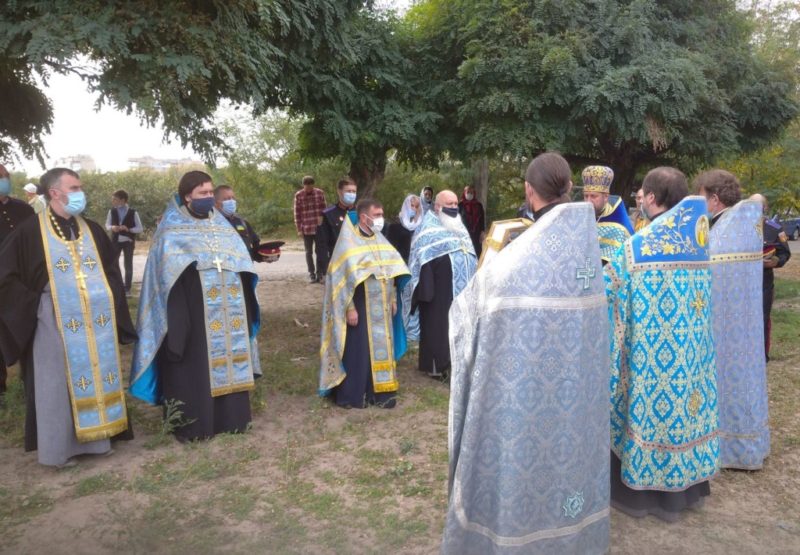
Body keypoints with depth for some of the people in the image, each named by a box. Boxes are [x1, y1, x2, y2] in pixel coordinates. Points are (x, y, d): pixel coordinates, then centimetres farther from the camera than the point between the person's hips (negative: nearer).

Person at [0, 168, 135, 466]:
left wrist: (110, 304, 4)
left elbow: (112, 272, 16)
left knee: (97, 379, 11)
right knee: (59, 386, 4)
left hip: (98, 323, 5)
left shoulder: (92, 230, 9)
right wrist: (36, 305, -8)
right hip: (56, 325, -4)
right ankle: (59, 447, 16)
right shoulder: (30, 232, -6)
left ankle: (97, 437, 24)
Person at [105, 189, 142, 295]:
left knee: (128, 265, 4)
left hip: (128, 242, -3)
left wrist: (128, 229, -20)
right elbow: (107, 225, 10)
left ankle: (127, 289, 13)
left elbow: (140, 229, -4)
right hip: (115, 241, 3)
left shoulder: (133, 213, -8)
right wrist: (112, 227, -13)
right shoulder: (112, 211, 1)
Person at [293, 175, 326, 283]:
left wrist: (321, 217, -5)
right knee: (309, 252, 7)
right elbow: (297, 213, -2)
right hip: (306, 228, -1)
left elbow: (324, 208, 7)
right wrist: (299, 229, -4)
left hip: (319, 227, 1)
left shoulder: (319, 193, -1)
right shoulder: (298, 195, -5)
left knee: (319, 251, 6)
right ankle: (311, 274, 15)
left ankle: (319, 273, 15)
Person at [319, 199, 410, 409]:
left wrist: (393, 299, 11)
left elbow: (390, 271, 15)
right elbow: (344, 277, -14)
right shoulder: (349, 242, -11)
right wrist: (350, 308, -18)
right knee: (358, 350, 0)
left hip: (381, 307, 7)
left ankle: (378, 391, 20)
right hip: (360, 307, -7)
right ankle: (352, 395, 12)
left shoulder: (379, 239, 9)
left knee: (381, 347, 10)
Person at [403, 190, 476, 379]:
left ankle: (453, 360, 20)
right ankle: (435, 364, 6)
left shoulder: (459, 227, 16)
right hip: (438, 292, -7)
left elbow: (470, 259, 20)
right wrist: (426, 291, -23)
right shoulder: (429, 229, -8)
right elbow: (423, 262, -16)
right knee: (437, 326, -2)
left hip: (459, 291, 8)